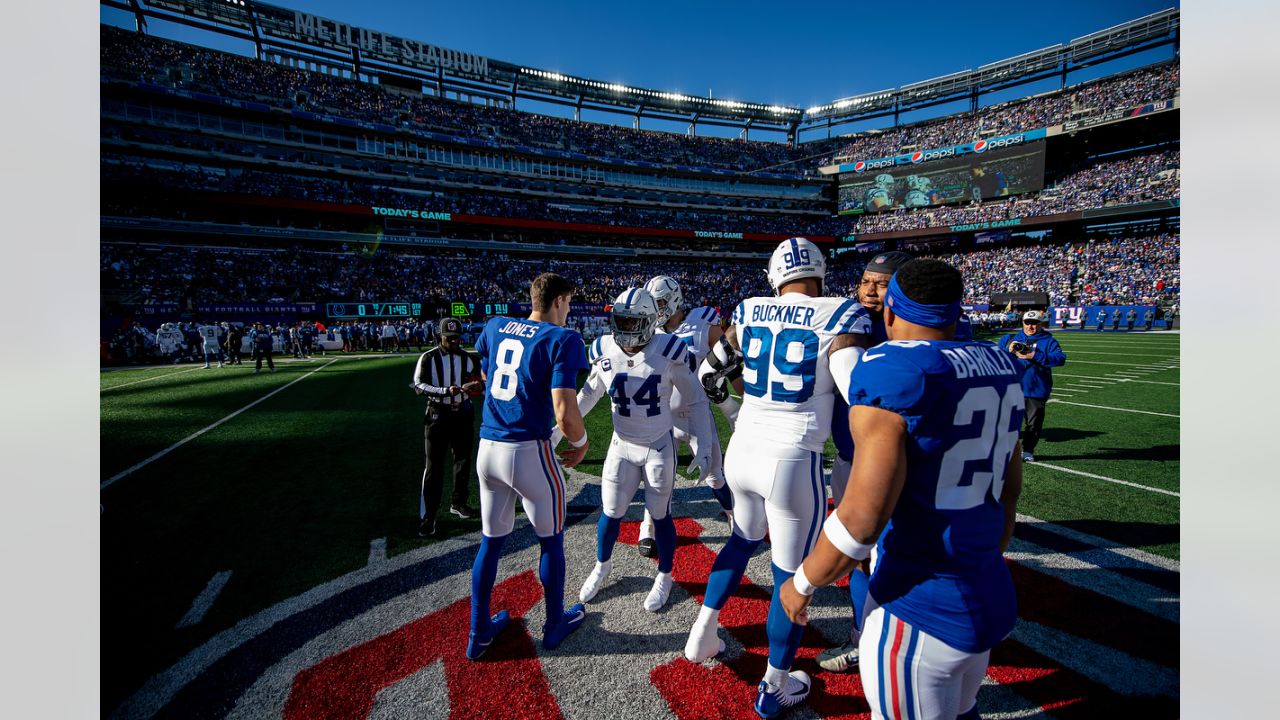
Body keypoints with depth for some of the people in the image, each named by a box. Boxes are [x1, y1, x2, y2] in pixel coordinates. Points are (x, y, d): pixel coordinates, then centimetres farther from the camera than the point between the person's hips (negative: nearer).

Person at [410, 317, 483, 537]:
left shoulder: (468, 358, 5)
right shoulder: (428, 358, -6)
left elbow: (481, 381, 12)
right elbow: (419, 385, -14)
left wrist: (479, 385, -13)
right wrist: (446, 391, -28)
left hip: (463, 413, 5)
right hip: (437, 414, -4)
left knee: (463, 460, 15)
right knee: (434, 466, -4)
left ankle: (458, 503, 35)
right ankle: (427, 517, 2)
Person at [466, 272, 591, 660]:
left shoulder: (494, 327, 7)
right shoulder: (562, 339, -12)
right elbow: (565, 413, -20)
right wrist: (580, 442, -2)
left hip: (487, 447, 6)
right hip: (529, 451, -6)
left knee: (491, 541, 20)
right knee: (551, 541, 16)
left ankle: (479, 632, 34)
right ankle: (555, 624, 35)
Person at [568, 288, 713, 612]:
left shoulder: (668, 351, -19)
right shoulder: (604, 351, -9)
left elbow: (696, 400, -8)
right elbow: (587, 395, 9)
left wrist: (703, 447, -10)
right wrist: (557, 431, 11)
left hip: (660, 446, -3)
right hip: (622, 446, 3)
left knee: (660, 515, 9)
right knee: (611, 513, 11)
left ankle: (664, 577, 34)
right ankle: (602, 567, 40)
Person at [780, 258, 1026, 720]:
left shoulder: (892, 371, -22)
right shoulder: (999, 366, 2)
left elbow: (862, 517, -25)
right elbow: (1009, 486, 13)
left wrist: (803, 583, -8)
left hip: (921, 610, -7)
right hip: (992, 597, 8)